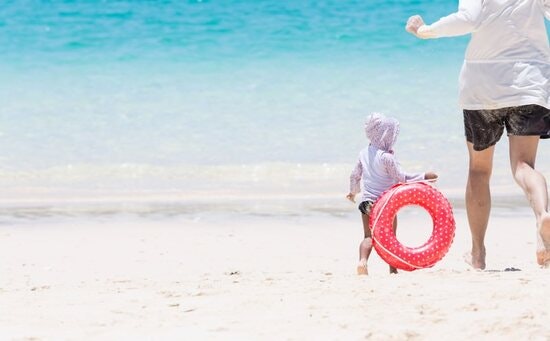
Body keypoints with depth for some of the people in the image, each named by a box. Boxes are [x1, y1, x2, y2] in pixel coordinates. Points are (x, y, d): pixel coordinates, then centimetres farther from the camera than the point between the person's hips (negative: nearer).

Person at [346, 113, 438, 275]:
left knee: (368, 236, 3)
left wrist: (353, 192, 36)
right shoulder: (386, 157, -16)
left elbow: (355, 175, 18)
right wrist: (424, 176, -8)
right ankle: (393, 269, 10)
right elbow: (402, 178, -14)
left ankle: (362, 260, -21)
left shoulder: (364, 153, 6)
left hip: (367, 202, 5)